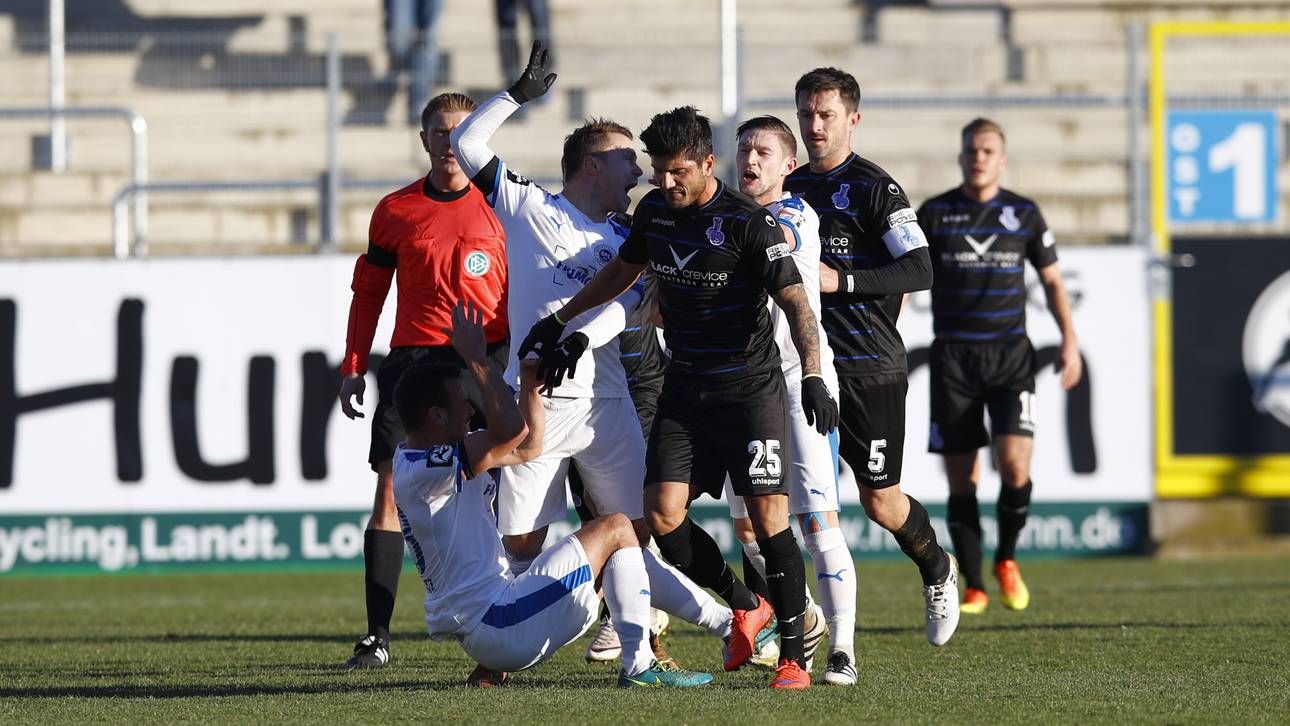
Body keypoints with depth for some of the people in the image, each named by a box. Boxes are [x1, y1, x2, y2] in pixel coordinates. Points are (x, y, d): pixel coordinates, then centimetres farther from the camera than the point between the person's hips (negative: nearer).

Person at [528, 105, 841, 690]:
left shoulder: (748, 222, -15)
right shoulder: (653, 211, 4)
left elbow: (795, 301, -19)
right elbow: (622, 271, 23)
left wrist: (813, 375, -33)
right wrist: (560, 320, 27)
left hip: (750, 388, -6)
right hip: (684, 388, 6)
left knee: (769, 516, -12)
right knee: (662, 513, -6)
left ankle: (793, 658, -5)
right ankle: (746, 608, 16)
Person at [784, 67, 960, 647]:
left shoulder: (874, 189, -8)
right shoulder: (790, 189, 13)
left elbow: (920, 272, -15)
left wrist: (842, 280, -21)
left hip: (870, 369, -5)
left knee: (880, 501, 1)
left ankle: (937, 574, 30)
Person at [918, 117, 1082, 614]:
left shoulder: (1024, 214, 6)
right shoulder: (934, 214, 2)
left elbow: (1052, 280, 14)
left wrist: (1069, 340, 4)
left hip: (1011, 356, 0)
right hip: (953, 359, 0)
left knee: (1015, 465, -16)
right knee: (960, 478, -1)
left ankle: (1006, 559, 10)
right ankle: (974, 586, 9)